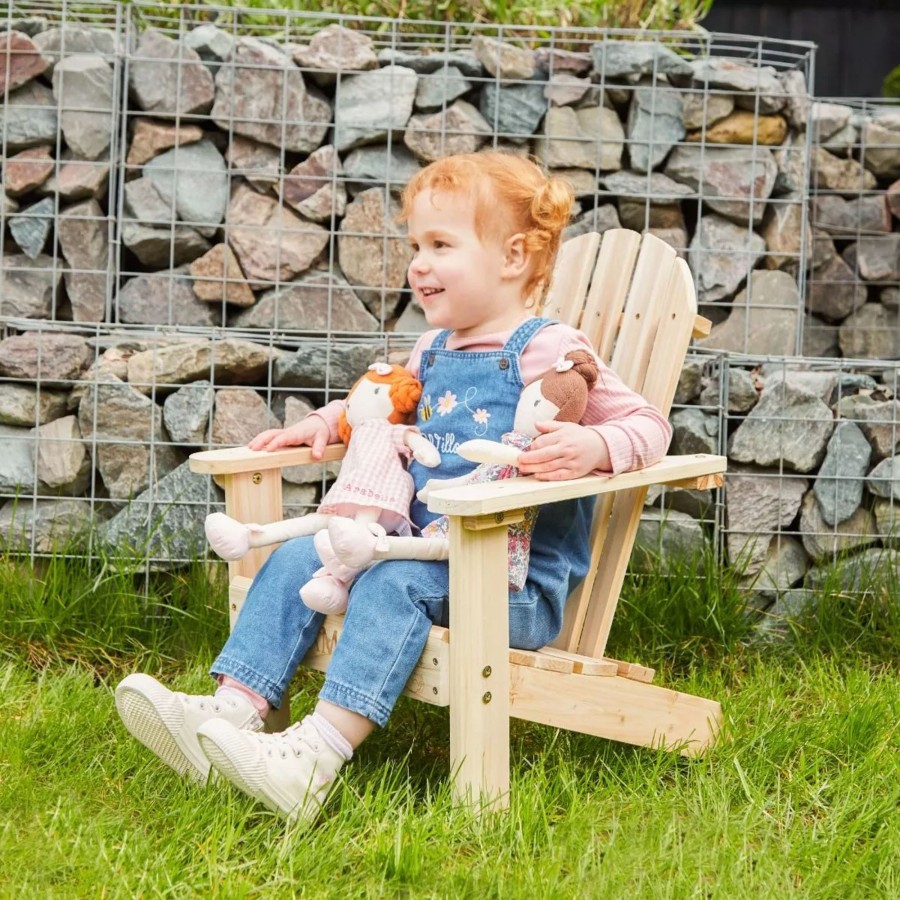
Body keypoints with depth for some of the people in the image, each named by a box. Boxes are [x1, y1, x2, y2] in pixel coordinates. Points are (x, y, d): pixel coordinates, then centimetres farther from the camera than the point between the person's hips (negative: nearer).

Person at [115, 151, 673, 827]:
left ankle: (318, 755, -44)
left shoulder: (549, 351, -7)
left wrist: (595, 448, -30)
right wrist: (324, 423, 20)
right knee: (299, 557, -7)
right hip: (426, 548, 8)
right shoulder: (434, 352, 17)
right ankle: (235, 710, -18)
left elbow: (650, 425, -8)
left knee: (396, 580, -32)